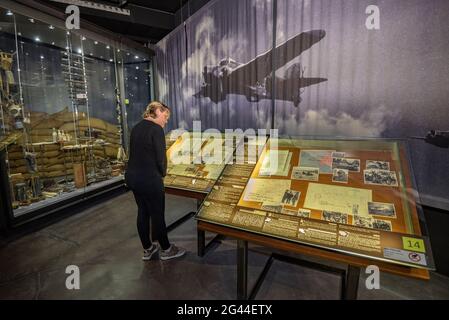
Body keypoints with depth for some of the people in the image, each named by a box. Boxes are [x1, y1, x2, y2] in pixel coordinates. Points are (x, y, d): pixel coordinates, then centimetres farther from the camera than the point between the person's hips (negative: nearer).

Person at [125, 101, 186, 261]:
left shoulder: (136, 127, 10)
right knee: (157, 214, 8)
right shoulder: (156, 129, -15)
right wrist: (162, 174, 1)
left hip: (132, 176, 8)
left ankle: (147, 249, 34)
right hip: (149, 179, -8)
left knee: (142, 212, 18)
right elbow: (161, 158, -18)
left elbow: (136, 153, 11)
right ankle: (166, 249, 27)